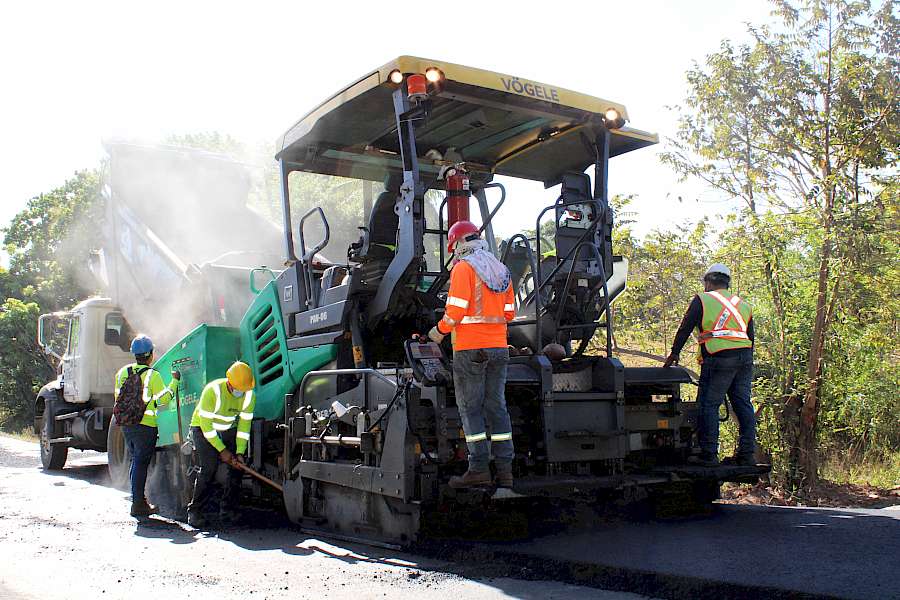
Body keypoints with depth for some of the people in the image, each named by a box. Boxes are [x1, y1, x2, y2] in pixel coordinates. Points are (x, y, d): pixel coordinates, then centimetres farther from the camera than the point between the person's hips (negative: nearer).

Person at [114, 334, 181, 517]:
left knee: (136, 461, 18)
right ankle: (138, 504, 0)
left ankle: (138, 498, 24)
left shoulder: (122, 372, 7)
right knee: (141, 463, -2)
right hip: (146, 426, -6)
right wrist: (174, 382, -5)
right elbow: (163, 399, -14)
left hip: (127, 424, 7)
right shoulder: (152, 375, -13)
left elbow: (118, 397, 14)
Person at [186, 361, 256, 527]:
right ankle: (194, 512, -12)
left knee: (237, 466, -9)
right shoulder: (212, 391, -29)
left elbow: (244, 426, -9)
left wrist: (240, 452, -18)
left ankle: (227, 510, 0)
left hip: (227, 430, 5)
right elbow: (206, 425, -24)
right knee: (208, 467, -20)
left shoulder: (249, 396, -15)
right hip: (203, 428, -5)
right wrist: (222, 450, -23)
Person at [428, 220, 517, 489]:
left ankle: (479, 468, -3)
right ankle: (504, 469, 8)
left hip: (470, 348, -6)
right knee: (496, 405, 9)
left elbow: (456, 310, -14)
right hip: (499, 346, 6)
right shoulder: (501, 269, 14)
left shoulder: (463, 267, -7)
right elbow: (509, 314, 15)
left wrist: (440, 330, 1)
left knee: (471, 407, -1)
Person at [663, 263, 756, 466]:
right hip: (744, 358, 6)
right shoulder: (743, 305, 22)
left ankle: (709, 454, -5)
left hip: (718, 359, -6)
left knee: (708, 405, -3)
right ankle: (746, 453, 11)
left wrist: (674, 353, 14)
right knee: (743, 405, 10)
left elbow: (685, 328, 5)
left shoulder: (702, 300, 5)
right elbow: (751, 337, 22)